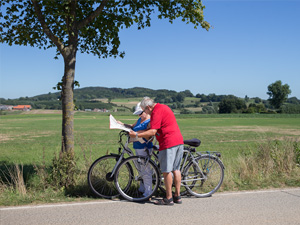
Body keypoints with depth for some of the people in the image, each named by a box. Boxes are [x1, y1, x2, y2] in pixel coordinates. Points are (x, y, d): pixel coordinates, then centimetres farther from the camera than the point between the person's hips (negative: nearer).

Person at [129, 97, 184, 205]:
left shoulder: (157, 111, -12)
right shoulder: (163, 107, 20)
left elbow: (152, 132, -17)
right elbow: (153, 128, 24)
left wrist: (137, 135, -11)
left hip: (169, 143, -10)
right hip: (179, 141, 10)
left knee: (166, 171, -2)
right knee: (175, 169, 13)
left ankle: (168, 199, 5)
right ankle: (177, 196, 19)